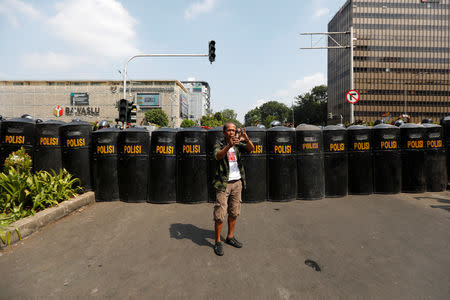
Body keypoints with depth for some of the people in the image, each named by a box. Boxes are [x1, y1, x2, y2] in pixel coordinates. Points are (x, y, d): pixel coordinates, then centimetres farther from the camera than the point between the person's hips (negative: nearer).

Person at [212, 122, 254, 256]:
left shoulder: (238, 144, 9)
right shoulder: (219, 145, -2)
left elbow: (251, 149, -8)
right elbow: (218, 156, -23)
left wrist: (246, 138, -28)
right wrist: (229, 145, -40)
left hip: (237, 182, 5)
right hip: (223, 183, -4)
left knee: (234, 212, 14)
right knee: (220, 214, -3)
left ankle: (230, 237, 30)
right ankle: (217, 242, 11)